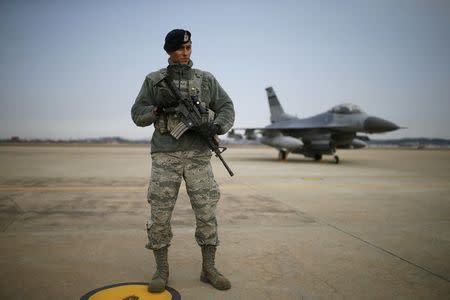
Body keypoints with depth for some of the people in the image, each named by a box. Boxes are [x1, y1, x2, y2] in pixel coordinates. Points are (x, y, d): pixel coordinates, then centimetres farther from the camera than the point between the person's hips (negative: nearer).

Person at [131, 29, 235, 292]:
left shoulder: (206, 79, 11)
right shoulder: (154, 80, 9)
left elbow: (226, 108, 8)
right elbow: (138, 115, 8)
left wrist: (215, 126, -13)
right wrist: (159, 106, -12)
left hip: (199, 155, 1)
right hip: (165, 156, 0)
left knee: (207, 212, 0)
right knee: (160, 214, 0)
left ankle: (209, 269, 15)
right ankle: (162, 271, 17)